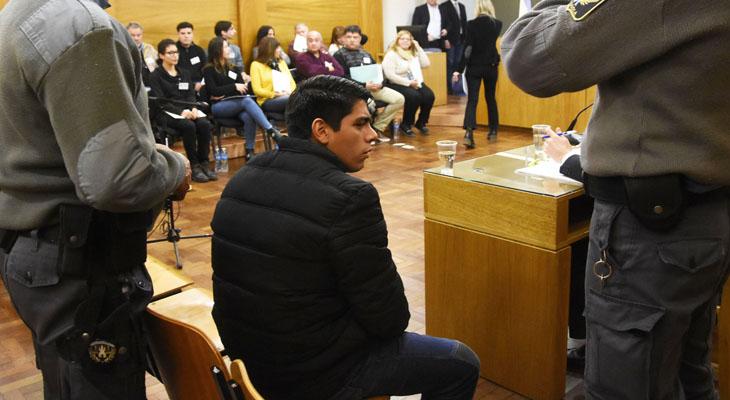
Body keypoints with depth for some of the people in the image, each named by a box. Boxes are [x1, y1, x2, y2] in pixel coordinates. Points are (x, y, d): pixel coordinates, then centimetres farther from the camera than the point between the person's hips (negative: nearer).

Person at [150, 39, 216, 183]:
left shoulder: (184, 73, 19)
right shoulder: (156, 76, 1)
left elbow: (191, 95, 13)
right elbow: (161, 102, -8)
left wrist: (193, 108, -10)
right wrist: (181, 111, -22)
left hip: (187, 110, 5)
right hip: (167, 113, -5)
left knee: (204, 124, -27)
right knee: (189, 126, -34)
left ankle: (204, 164, -19)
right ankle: (194, 166, -26)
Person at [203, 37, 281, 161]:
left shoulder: (232, 68, 21)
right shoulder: (208, 70, 5)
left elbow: (243, 89, 17)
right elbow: (213, 91, -8)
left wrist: (244, 82, -5)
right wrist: (234, 87, -11)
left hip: (236, 104, 4)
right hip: (218, 106, -4)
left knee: (248, 116, -33)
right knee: (247, 101, -33)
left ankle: (250, 152, -34)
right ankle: (271, 131, -44)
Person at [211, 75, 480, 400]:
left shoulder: (244, 177, -1)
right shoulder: (349, 197, -26)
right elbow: (389, 317, -18)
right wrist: (391, 323, 4)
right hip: (316, 374, -8)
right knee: (461, 365, 11)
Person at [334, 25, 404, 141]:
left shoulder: (366, 54, 23)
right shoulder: (339, 55, 3)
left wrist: (380, 83, -4)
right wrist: (364, 85, -19)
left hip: (374, 87, 7)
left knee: (399, 99, -10)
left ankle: (377, 128, 2)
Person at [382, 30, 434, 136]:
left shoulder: (414, 53, 19)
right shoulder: (391, 55, -4)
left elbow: (426, 64, 9)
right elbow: (390, 75, -14)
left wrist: (418, 48, 7)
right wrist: (409, 83, -17)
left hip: (415, 83, 6)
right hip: (398, 85, -6)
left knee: (429, 95, -22)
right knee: (414, 96, -33)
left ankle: (421, 123, -2)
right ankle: (405, 125, -14)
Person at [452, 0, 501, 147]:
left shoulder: (472, 24, -9)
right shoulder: (497, 24, -1)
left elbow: (467, 47, -15)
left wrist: (459, 69, -14)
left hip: (474, 66, -2)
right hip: (491, 66, 2)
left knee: (472, 99, -5)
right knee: (491, 98, 17)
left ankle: (469, 133, -22)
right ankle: (493, 131, 27)